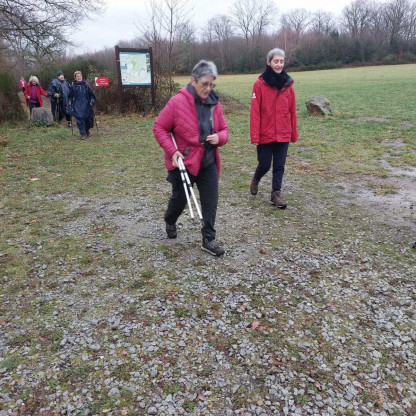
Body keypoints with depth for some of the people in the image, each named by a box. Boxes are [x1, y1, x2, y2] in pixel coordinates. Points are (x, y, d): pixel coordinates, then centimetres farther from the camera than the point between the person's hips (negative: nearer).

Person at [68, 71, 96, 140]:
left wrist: (92, 100, -4)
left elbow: (92, 94, 8)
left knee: (88, 118, 4)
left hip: (86, 105, 1)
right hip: (77, 105, -1)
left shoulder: (86, 84, 2)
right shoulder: (73, 86, 4)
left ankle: (87, 130, 31)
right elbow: (70, 95, 15)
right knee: (80, 118, -12)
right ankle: (83, 133, -5)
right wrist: (69, 101, 1)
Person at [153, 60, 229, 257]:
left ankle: (208, 239, 16)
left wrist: (219, 138, -13)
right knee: (180, 198, 14)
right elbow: (159, 128, -10)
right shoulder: (177, 102, -16)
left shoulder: (214, 103, -1)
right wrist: (172, 151, -19)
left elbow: (223, 128, 10)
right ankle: (170, 222, 47)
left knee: (211, 201, 2)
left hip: (209, 163, 4)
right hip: (183, 162, -4)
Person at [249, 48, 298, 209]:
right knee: (264, 164, 7)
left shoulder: (287, 84, 4)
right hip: (265, 134, -3)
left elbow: (292, 111, 7)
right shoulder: (260, 84, -7)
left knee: (279, 166, 5)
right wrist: (254, 135, -14)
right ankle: (255, 180, 38)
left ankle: (276, 194, 17)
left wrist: (294, 133, 9)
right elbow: (255, 111, -10)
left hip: (283, 134, 3)